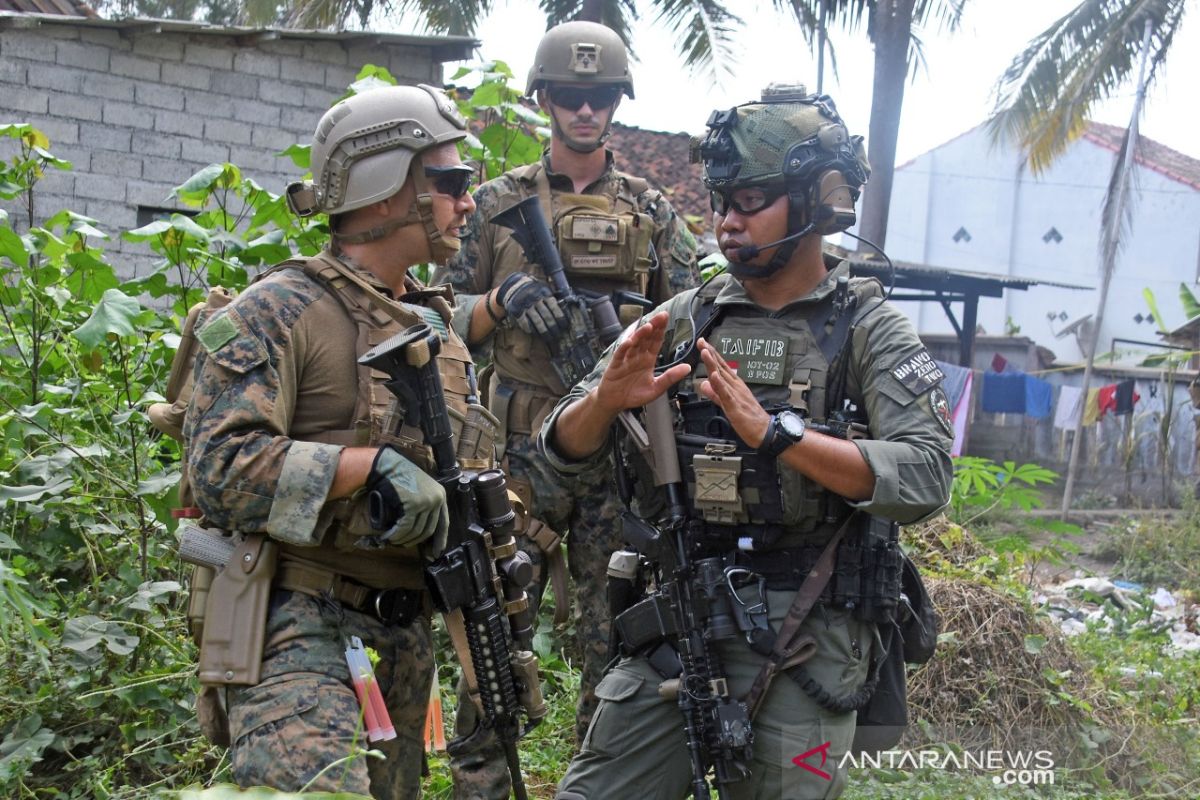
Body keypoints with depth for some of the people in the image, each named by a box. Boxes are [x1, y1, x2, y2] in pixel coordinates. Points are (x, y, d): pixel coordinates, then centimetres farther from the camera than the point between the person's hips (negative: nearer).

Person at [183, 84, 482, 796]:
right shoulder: (284, 310, -9)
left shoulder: (437, 327, 16)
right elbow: (221, 467, -19)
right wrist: (371, 463, -22)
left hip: (405, 635, 8)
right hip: (302, 628, -8)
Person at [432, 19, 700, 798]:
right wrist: (502, 303, -11)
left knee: (616, 633, 5)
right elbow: (446, 317, 8)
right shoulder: (500, 203, 9)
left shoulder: (654, 213, 11)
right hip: (522, 450, -1)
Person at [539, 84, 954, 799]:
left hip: (803, 644, -3)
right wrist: (606, 399, -16)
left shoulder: (871, 332, -3)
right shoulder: (684, 319, 7)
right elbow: (565, 450, 7)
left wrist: (775, 431, -27)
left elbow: (925, 479, -18)